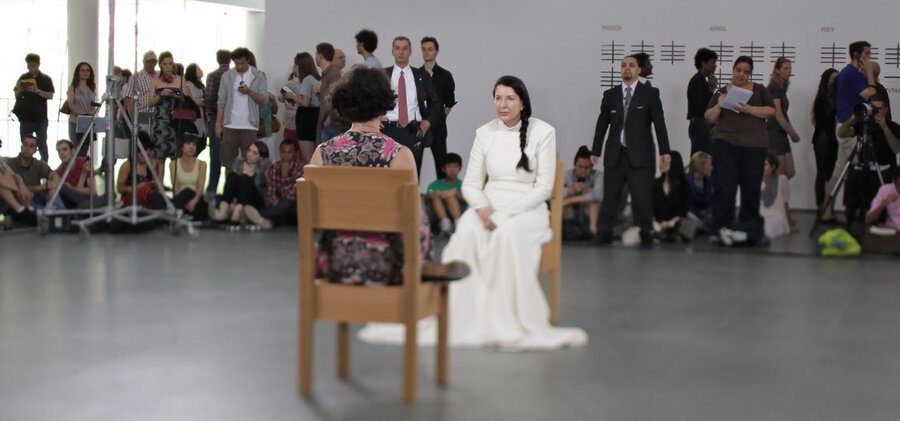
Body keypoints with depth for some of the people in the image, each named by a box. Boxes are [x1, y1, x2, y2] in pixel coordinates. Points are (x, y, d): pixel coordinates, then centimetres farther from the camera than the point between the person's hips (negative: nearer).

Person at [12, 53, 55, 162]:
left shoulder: (46, 79, 0)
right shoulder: (23, 78, 7)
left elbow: (50, 95, -8)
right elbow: (16, 95, 9)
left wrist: (37, 91, -20)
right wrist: (20, 90, -12)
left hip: (40, 117, -2)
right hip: (25, 117, 2)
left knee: (42, 144, 3)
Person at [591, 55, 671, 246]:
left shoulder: (650, 93, 3)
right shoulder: (610, 94, 10)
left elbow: (659, 123, -1)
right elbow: (602, 124, 11)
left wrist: (664, 151, -7)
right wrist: (595, 151, 10)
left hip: (640, 156, -2)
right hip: (615, 156, 2)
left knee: (642, 200, -3)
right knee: (609, 200, 4)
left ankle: (645, 238, 4)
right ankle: (603, 238, 10)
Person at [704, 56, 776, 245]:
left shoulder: (759, 90, 11)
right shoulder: (722, 92, 11)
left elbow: (771, 111, 1)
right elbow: (709, 118, 8)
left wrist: (750, 109, -14)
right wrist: (719, 105, -11)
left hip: (754, 145, 1)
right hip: (725, 144, 0)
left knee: (751, 188, 2)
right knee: (723, 187, -8)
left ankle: (749, 227, 13)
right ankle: (722, 228, -7)